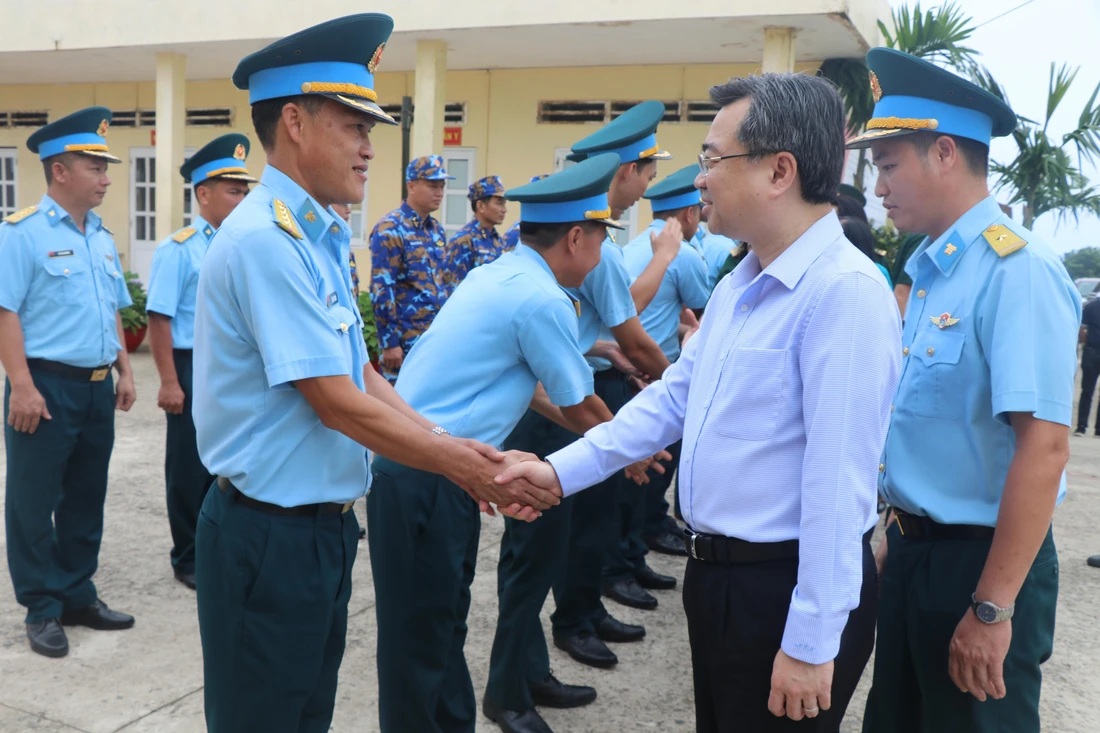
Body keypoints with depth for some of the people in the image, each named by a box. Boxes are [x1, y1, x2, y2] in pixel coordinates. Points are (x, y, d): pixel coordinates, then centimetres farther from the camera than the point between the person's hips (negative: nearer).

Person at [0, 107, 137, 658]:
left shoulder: (103, 237, 13)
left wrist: (124, 371, 14)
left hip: (98, 386, 7)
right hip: (46, 386, -7)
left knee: (87, 497, 15)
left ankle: (78, 596, 28)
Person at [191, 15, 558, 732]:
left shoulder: (321, 240, 9)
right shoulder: (265, 240, -21)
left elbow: (362, 378, 9)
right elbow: (339, 404, -23)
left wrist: (459, 450, -1)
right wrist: (458, 462, -12)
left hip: (323, 527, 9)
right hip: (269, 537, -9)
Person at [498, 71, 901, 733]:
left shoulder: (844, 291, -22)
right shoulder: (740, 284, 8)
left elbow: (837, 484, -24)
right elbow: (674, 397, 13)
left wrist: (811, 644, -21)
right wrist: (563, 470, 6)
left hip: (786, 588, -9)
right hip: (716, 573, 9)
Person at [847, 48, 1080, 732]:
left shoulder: (1016, 269, -20)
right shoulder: (931, 271, 7)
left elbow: (1043, 446, -26)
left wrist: (992, 609, -25)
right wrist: (902, 536, 17)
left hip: (979, 560, -8)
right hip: (914, 549, 8)